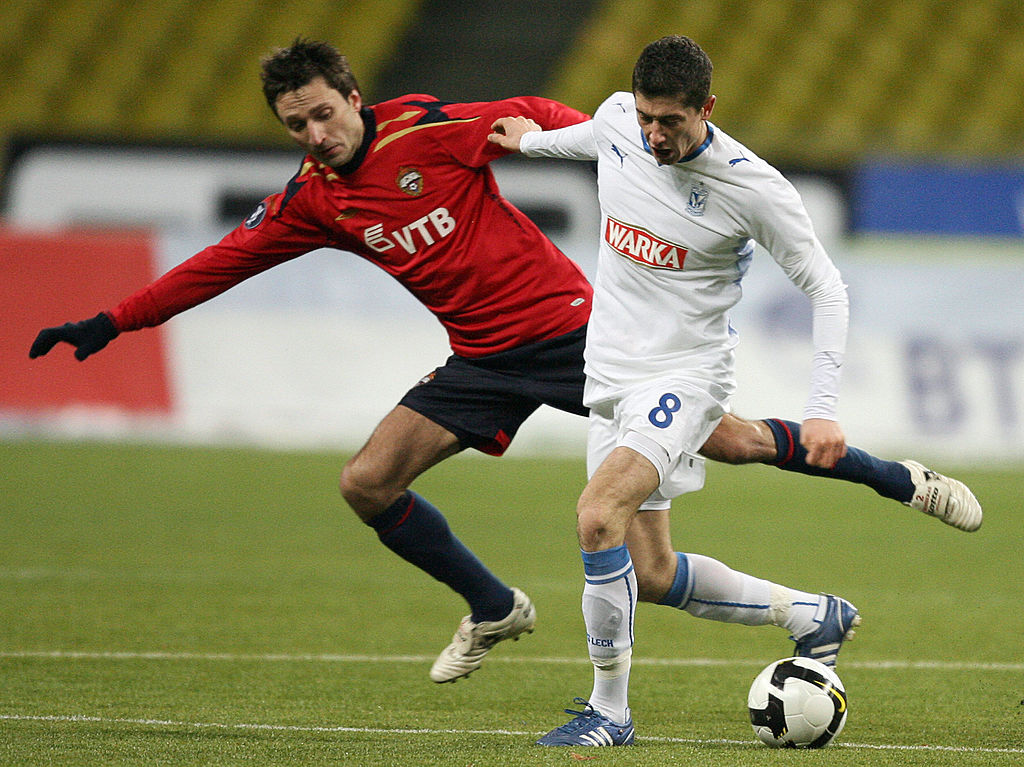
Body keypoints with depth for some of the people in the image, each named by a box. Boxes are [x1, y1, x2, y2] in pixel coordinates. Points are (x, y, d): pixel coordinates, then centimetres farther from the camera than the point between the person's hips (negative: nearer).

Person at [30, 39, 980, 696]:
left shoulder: (426, 131, -14)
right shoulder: (312, 201, 1)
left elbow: (535, 118, -10)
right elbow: (223, 261, 7)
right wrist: (110, 323, 6)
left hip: (567, 325, -5)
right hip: (483, 361, 5)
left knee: (727, 438, -11)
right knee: (367, 481, -7)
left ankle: (898, 480, 7)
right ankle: (492, 610, 12)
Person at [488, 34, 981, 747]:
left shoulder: (754, 187, -18)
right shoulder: (618, 120, -5)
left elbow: (827, 289, -9)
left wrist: (823, 410, -16)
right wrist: (531, 139, 41)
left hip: (685, 374, -7)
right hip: (612, 377, 7)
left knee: (598, 515, -28)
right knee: (652, 574, 6)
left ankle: (609, 709, -16)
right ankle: (813, 615, 25)